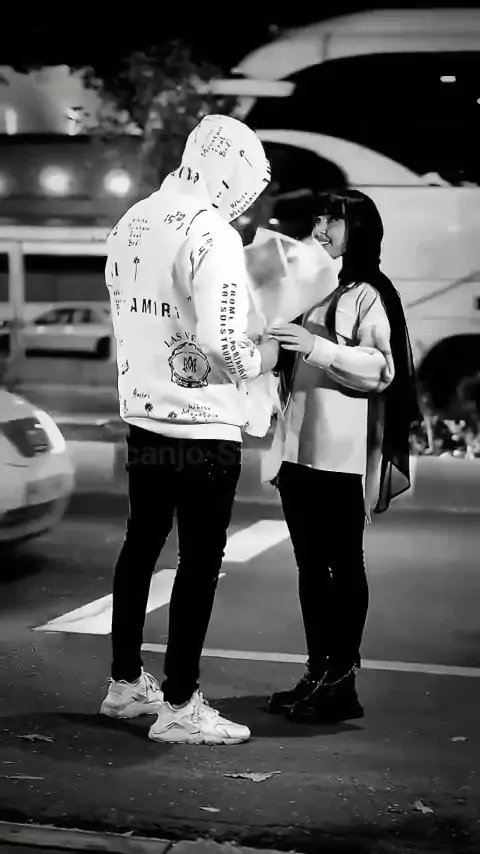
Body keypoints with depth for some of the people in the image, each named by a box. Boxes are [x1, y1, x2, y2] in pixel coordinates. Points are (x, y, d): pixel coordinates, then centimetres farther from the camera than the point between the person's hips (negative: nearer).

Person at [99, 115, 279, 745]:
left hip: (143, 415, 8)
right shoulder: (212, 236, -19)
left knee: (140, 545, 18)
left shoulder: (131, 223, 6)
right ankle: (179, 708, 6)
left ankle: (126, 683, 29)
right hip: (205, 427, -8)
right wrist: (261, 359, -7)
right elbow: (218, 342, -26)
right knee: (200, 562, 1)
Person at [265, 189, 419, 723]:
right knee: (310, 565, 10)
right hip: (299, 448, 8)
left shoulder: (368, 296, -5)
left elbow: (381, 369, -17)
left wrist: (318, 348, -25)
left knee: (344, 564, -4)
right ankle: (318, 674, 17)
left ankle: (341, 683, -1)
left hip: (341, 454, -8)